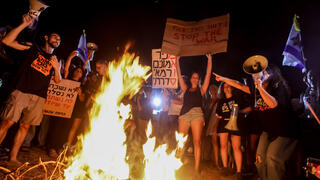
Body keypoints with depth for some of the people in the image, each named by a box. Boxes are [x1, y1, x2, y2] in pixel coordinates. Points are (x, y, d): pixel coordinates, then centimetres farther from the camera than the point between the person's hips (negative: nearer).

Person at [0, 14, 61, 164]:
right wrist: (24, 25, -4)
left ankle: (13, 157, 18)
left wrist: (56, 68, -6)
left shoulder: (56, 60, 18)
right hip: (21, 91, -3)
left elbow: (58, 82, 13)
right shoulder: (33, 48, 11)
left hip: (39, 98, 3)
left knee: (25, 126, 8)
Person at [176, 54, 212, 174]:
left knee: (197, 142, -5)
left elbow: (208, 75, 15)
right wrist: (177, 60, 23)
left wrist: (209, 60, 16)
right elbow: (179, 75, 22)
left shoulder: (201, 90, 18)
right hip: (184, 114, 1)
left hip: (197, 114, -1)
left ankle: (196, 168, 1)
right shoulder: (186, 89, 22)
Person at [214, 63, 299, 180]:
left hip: (283, 131, -5)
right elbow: (240, 85, 8)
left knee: (272, 157, -19)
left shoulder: (279, 88, -14)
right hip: (268, 131, 6)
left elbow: (273, 104, -33)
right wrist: (223, 79, 9)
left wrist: (260, 87, -30)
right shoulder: (257, 90, 3)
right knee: (260, 157, -2)